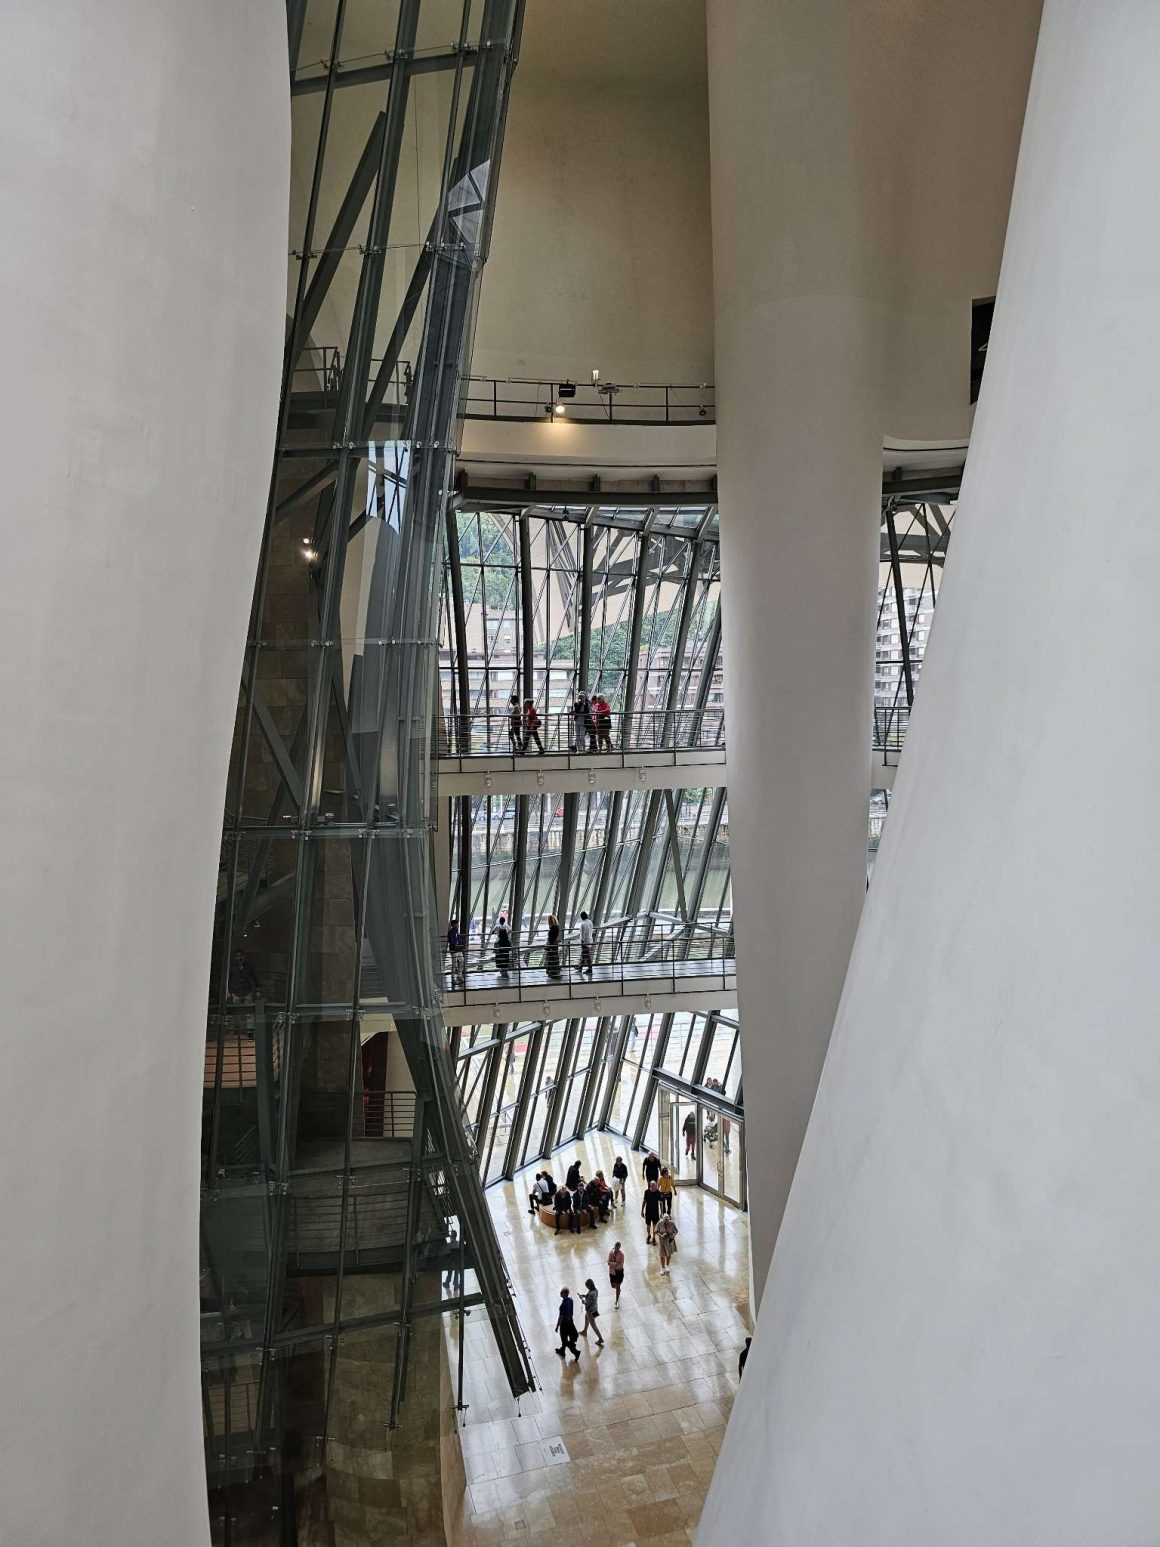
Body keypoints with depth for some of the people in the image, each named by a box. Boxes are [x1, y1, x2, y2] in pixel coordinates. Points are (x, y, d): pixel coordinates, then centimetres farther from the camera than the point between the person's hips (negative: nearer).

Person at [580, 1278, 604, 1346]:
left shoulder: (590, 1294, -35)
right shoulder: (595, 1290, -8)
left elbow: (587, 1303, -27)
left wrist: (583, 1301, -10)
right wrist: (585, 1296, 2)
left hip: (591, 1311, -9)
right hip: (594, 1308, 9)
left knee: (593, 1325, 7)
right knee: (586, 1317, 33)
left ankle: (600, 1339, 14)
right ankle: (584, 1331, 54)